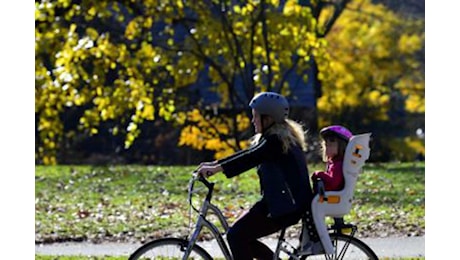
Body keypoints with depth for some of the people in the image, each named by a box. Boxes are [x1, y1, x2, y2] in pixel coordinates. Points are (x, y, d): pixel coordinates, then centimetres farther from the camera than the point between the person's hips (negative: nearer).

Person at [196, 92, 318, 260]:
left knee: (236, 236, -12)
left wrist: (218, 168, -31)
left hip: (288, 206, -10)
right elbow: (248, 154, 18)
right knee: (242, 236, 11)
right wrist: (214, 163, 12)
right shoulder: (279, 137, 16)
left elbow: (251, 158, -27)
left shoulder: (277, 140, -15)